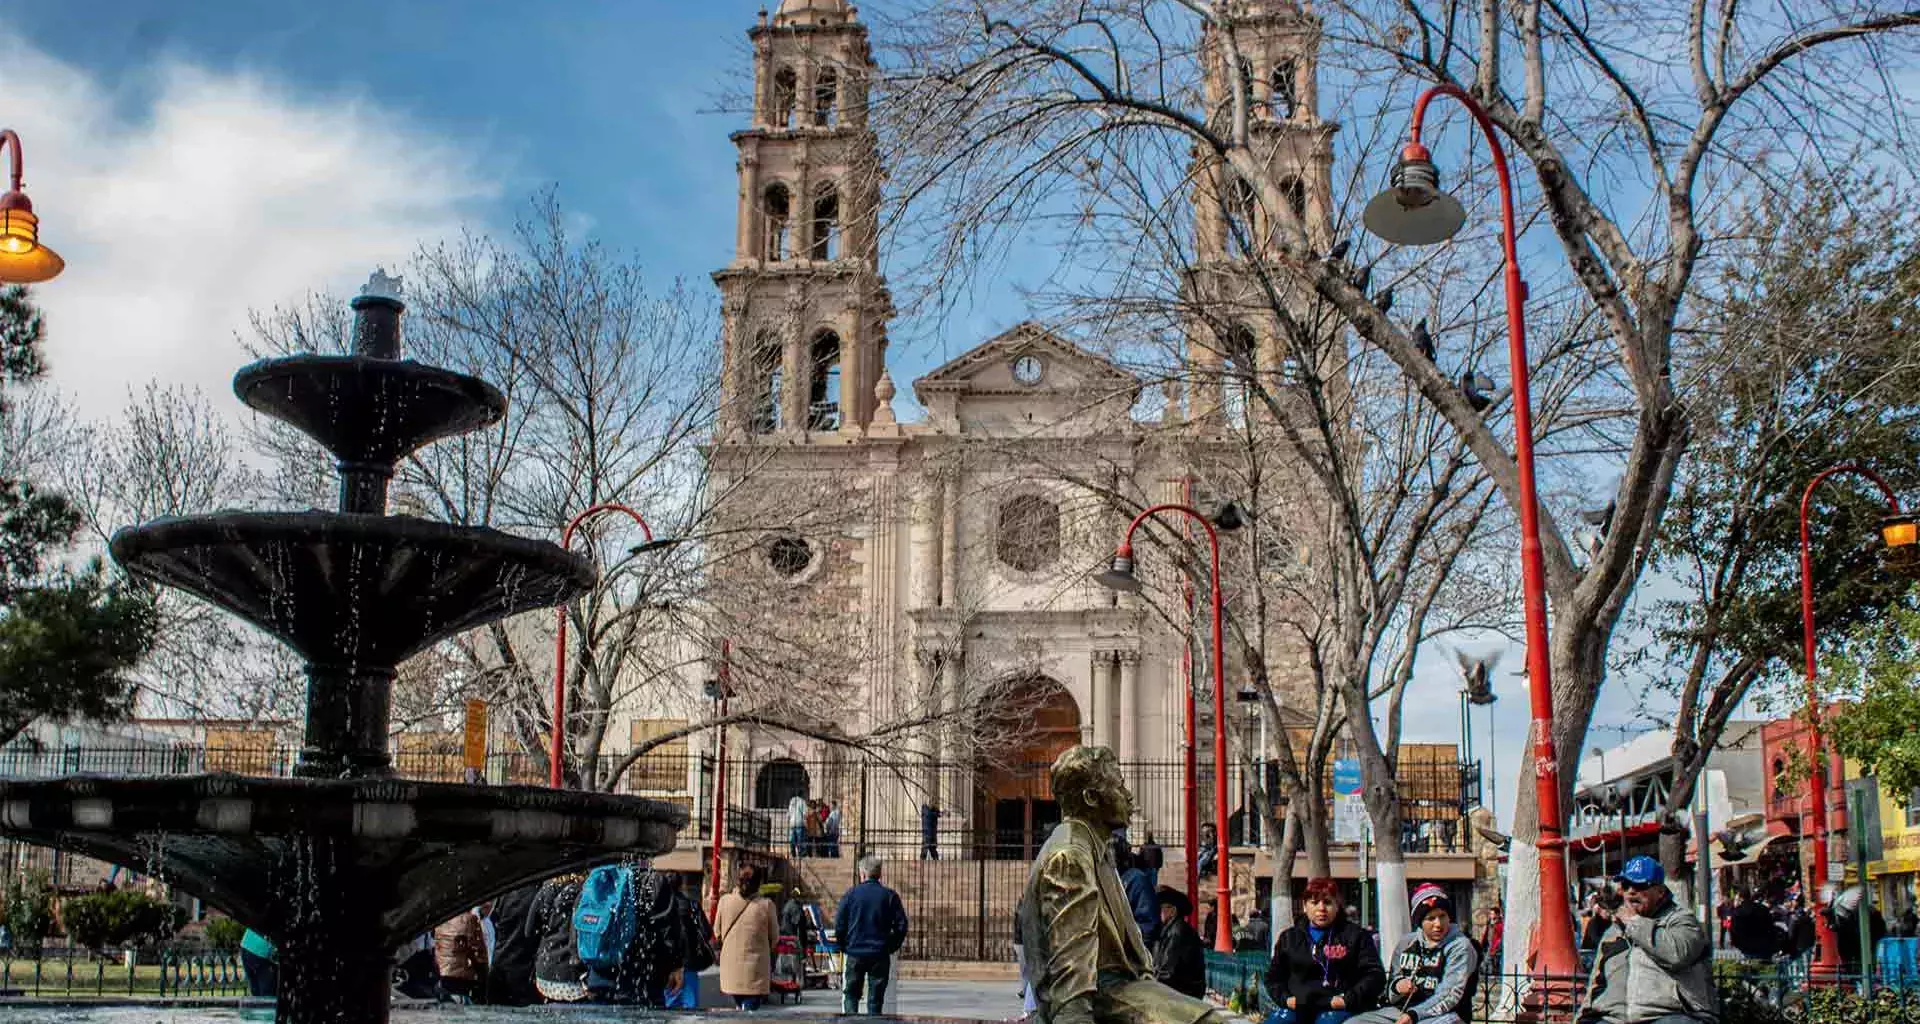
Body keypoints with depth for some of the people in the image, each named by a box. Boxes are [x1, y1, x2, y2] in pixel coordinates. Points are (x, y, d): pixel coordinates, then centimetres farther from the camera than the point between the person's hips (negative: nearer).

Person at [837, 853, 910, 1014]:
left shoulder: (851, 894, -2)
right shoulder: (890, 896, -1)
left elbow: (839, 924, -1)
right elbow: (901, 925, -1)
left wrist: (844, 946, 11)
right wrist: (892, 947, 10)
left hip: (855, 954, 0)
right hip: (881, 955, 1)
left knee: (850, 994, 10)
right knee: (876, 999, 7)